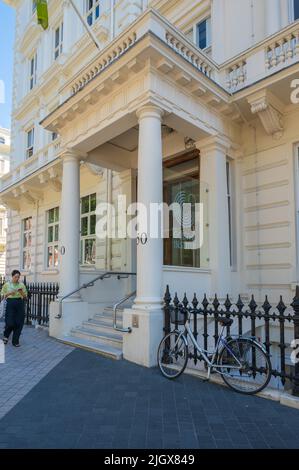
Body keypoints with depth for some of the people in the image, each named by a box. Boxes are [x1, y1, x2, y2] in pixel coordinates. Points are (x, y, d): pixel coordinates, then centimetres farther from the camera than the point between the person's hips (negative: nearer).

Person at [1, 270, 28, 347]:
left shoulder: (22, 285, 5)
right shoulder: (7, 285, 2)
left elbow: (25, 297, 7)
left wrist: (21, 292, -12)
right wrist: (9, 293, -13)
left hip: (20, 304, 2)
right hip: (10, 304, -2)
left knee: (19, 323, 1)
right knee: (10, 323, -7)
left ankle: (15, 341, 15)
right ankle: (5, 336, 27)